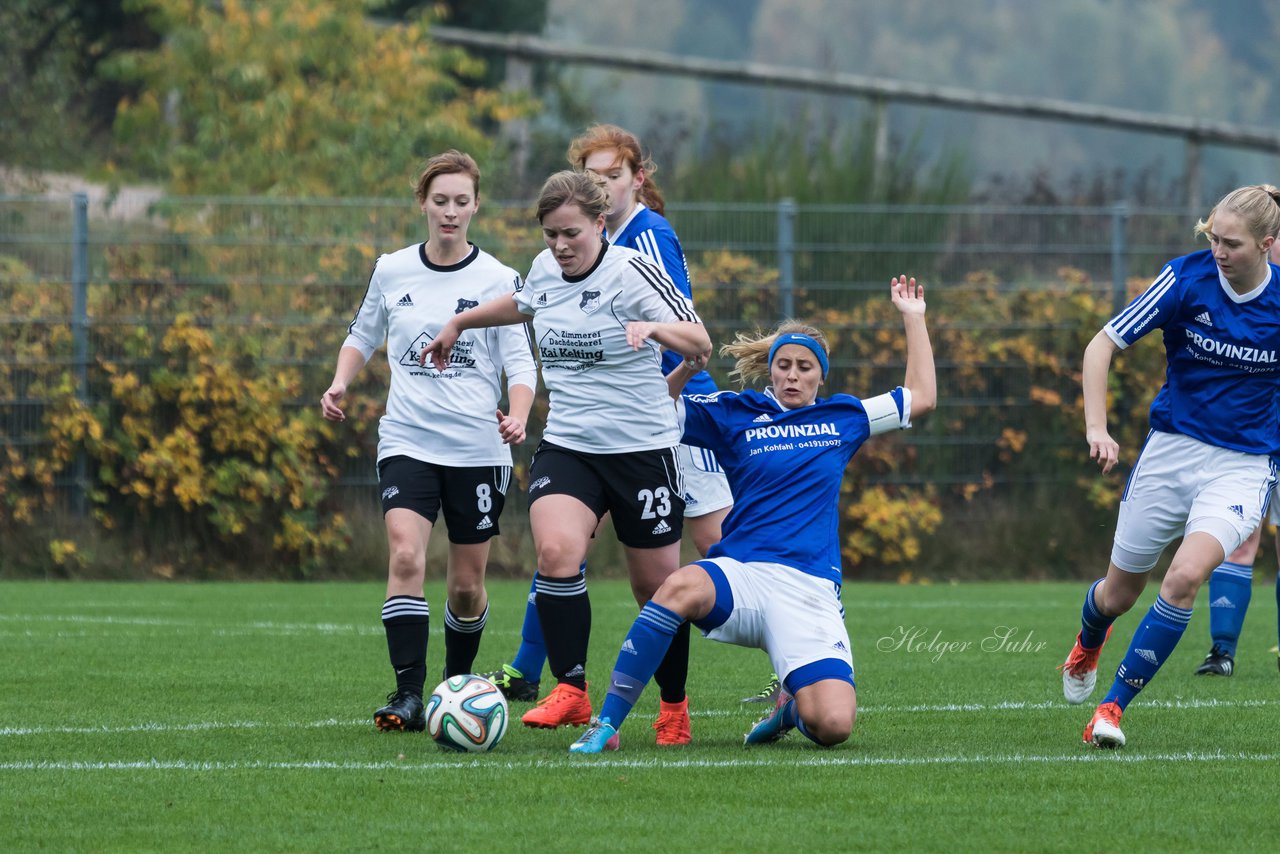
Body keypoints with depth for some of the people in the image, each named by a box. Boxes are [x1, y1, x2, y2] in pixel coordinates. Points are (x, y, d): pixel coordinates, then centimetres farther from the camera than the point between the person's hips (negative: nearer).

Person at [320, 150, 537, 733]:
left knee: (467, 587, 7)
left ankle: (456, 683, 32)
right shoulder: (391, 271, 5)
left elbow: (520, 362, -2)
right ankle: (408, 696, -22)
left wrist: (518, 415, -22)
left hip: (478, 448, 0)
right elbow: (363, 335, 20)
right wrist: (341, 383, 1)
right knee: (405, 557, -21)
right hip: (407, 440, 0)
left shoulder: (498, 280, -1)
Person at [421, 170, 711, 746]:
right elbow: (523, 304, 30)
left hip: (642, 449, -4)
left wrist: (654, 328, -40)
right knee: (556, 551, -23)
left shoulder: (632, 272, -12)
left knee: (656, 585, 4)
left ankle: (676, 708, 23)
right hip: (567, 446, 4)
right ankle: (571, 692, -17)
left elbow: (699, 344, -21)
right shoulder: (545, 270, 5)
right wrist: (459, 323, 38)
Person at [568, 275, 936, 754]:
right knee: (682, 587, -40)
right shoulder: (734, 414, 12)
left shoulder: (841, 419, 17)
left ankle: (792, 705, 18)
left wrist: (913, 318, 27)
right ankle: (606, 726, -35)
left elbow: (921, 397, 26)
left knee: (832, 726, -22)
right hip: (741, 573, -1)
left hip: (810, 590, 1)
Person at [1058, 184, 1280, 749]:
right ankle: (1088, 643, 51)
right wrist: (1096, 427, -19)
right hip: (1171, 448, 1)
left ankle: (1114, 706, -13)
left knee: (1186, 576, -26)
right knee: (1118, 594, 12)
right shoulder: (1187, 278, -12)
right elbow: (1103, 344, -8)